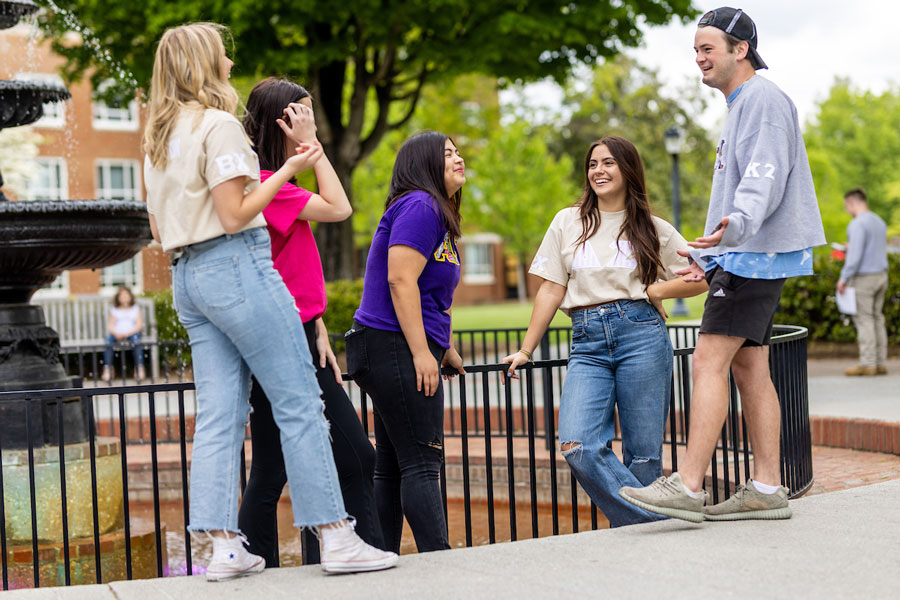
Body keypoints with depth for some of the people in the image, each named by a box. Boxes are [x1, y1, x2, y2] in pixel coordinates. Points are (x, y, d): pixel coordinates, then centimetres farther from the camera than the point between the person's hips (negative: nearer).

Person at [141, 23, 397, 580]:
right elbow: (235, 215, -14)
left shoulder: (158, 137, 17)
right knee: (300, 403, -6)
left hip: (189, 277, 9)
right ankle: (336, 536, -6)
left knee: (220, 415, 4)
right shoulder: (219, 124, -9)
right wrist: (288, 170, -8)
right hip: (238, 267, -9)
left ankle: (225, 547, 0)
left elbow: (159, 228, 18)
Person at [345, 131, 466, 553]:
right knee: (421, 465, -11)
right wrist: (422, 352, -22)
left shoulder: (435, 213, 22)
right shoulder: (419, 206, -11)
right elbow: (400, 281, -20)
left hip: (397, 355, 11)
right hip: (396, 349, -11)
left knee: (390, 467, 10)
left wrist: (446, 350, 30)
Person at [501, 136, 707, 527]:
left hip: (641, 336, -1)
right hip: (588, 344, 1)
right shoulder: (568, 223, 14)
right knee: (577, 446, -16)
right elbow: (551, 290, 13)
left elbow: (701, 279, 13)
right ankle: (653, 523, -8)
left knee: (642, 451, -4)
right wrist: (525, 351, 10)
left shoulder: (654, 229, 10)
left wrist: (653, 291, 0)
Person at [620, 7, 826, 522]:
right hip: (744, 256, 11)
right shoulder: (741, 105, 24)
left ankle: (688, 487, -17)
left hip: (755, 254, -11)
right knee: (749, 368, 8)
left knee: (710, 362, -14)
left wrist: (736, 224, -40)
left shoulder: (763, 98, -9)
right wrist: (708, 256, 29)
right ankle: (767, 490, 9)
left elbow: (765, 176, -23)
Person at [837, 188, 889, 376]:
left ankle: (868, 363, -7)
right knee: (877, 318, 10)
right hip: (881, 275, 9)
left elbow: (855, 255, -21)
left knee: (864, 319, -6)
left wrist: (843, 278, -16)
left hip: (863, 277, -9)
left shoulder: (857, 224, -15)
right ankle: (881, 363, 9)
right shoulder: (879, 222, 14)